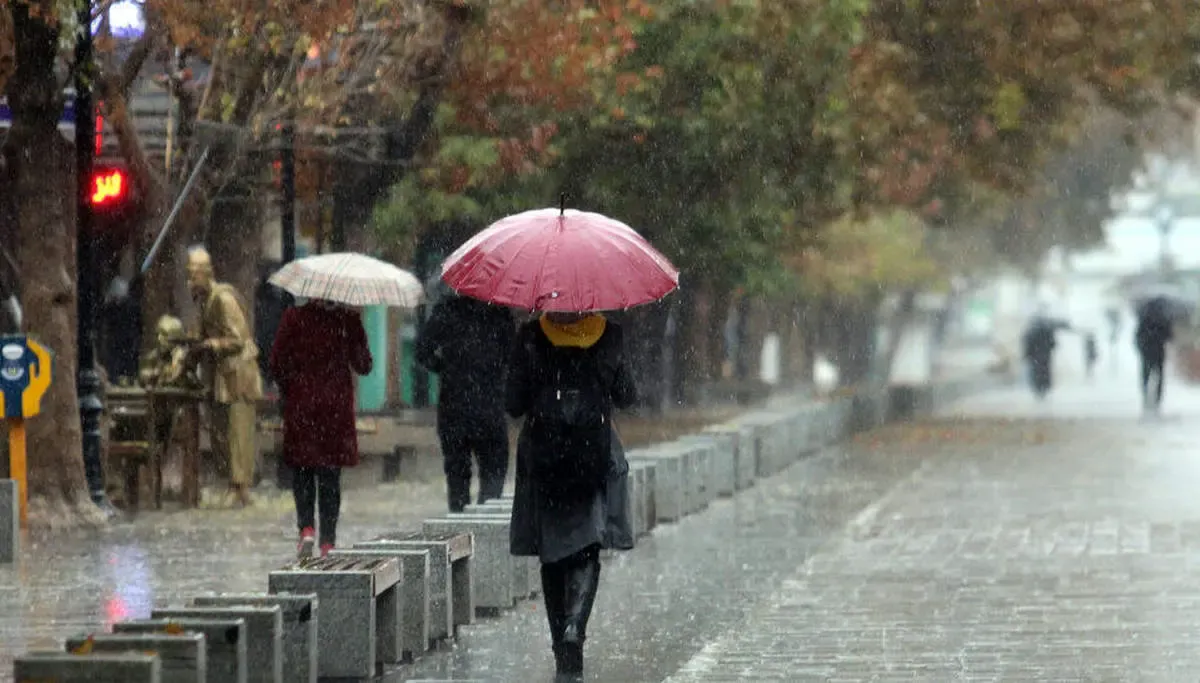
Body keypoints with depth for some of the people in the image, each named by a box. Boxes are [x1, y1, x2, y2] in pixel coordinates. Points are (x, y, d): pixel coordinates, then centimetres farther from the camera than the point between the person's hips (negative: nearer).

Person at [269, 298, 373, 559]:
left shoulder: (293, 317, -7)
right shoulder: (347, 319, -6)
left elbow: (276, 363, -5)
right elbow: (363, 365, 0)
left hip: (301, 403, -1)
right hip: (337, 405, 1)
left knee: (301, 468, 11)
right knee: (330, 473, 7)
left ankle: (307, 526, -9)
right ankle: (328, 540, 5)